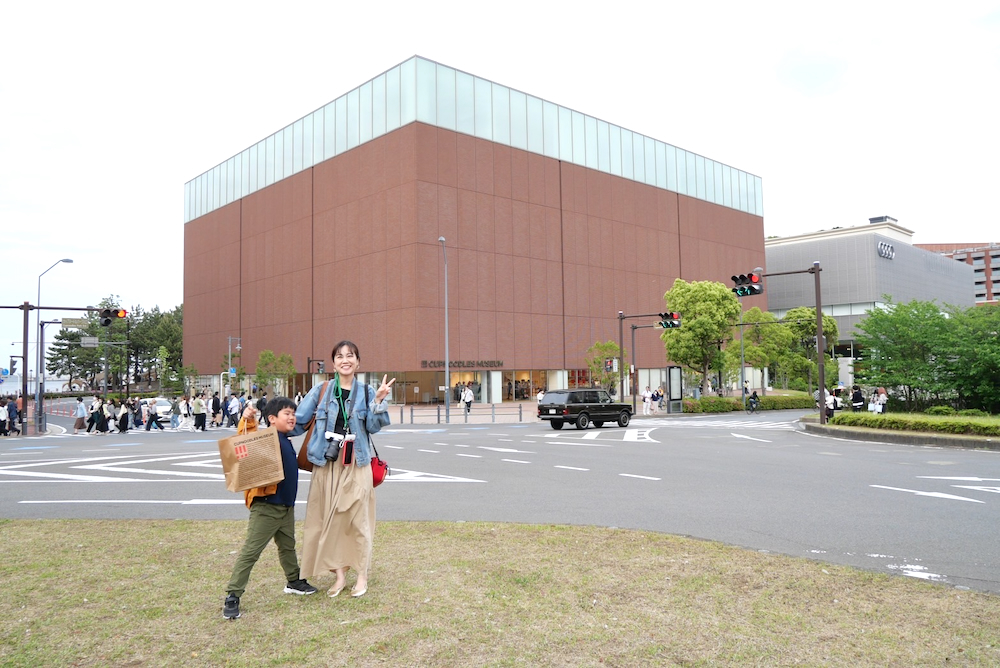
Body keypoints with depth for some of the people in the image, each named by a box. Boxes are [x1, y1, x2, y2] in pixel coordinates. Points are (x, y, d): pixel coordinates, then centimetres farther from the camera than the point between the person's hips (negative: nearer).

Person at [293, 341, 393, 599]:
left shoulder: (366, 392, 4)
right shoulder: (321, 391, 4)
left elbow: (373, 427, -4)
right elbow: (297, 421, 5)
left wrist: (379, 400, -16)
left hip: (356, 463, -1)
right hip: (327, 462, 1)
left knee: (358, 518, 1)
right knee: (330, 518, 6)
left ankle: (362, 575, 15)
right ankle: (340, 575, 19)